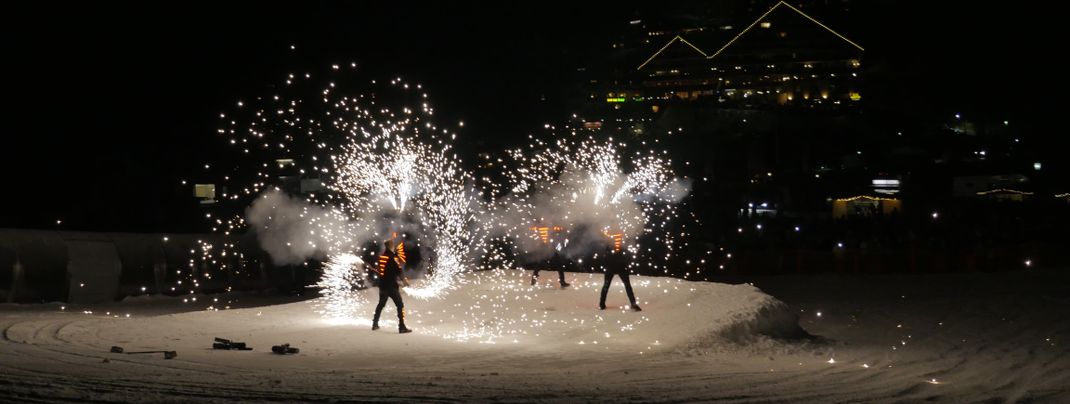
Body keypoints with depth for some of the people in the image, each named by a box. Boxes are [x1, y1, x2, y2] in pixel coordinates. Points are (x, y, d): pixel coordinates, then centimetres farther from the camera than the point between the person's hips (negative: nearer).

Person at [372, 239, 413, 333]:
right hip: (391, 286, -7)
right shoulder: (393, 257, -15)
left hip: (382, 285, 7)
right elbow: (399, 270, -15)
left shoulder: (381, 256, 5)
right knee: (400, 305, -1)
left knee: (381, 304, 23)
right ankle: (402, 327, -8)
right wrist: (404, 279, 3)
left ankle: (375, 324, 28)